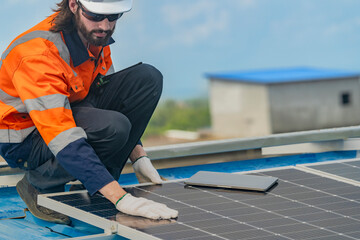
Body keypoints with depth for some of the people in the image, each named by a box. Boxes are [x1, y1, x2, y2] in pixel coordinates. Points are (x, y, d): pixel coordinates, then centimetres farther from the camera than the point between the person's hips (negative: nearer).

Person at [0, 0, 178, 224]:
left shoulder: (95, 36, -8)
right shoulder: (38, 53, -33)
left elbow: (115, 101, 9)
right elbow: (63, 139, -40)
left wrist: (139, 157, -2)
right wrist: (120, 198, -46)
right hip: (27, 138, -8)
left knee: (147, 79, -10)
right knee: (112, 127, -35)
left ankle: (98, 187, -4)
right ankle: (38, 184, -8)